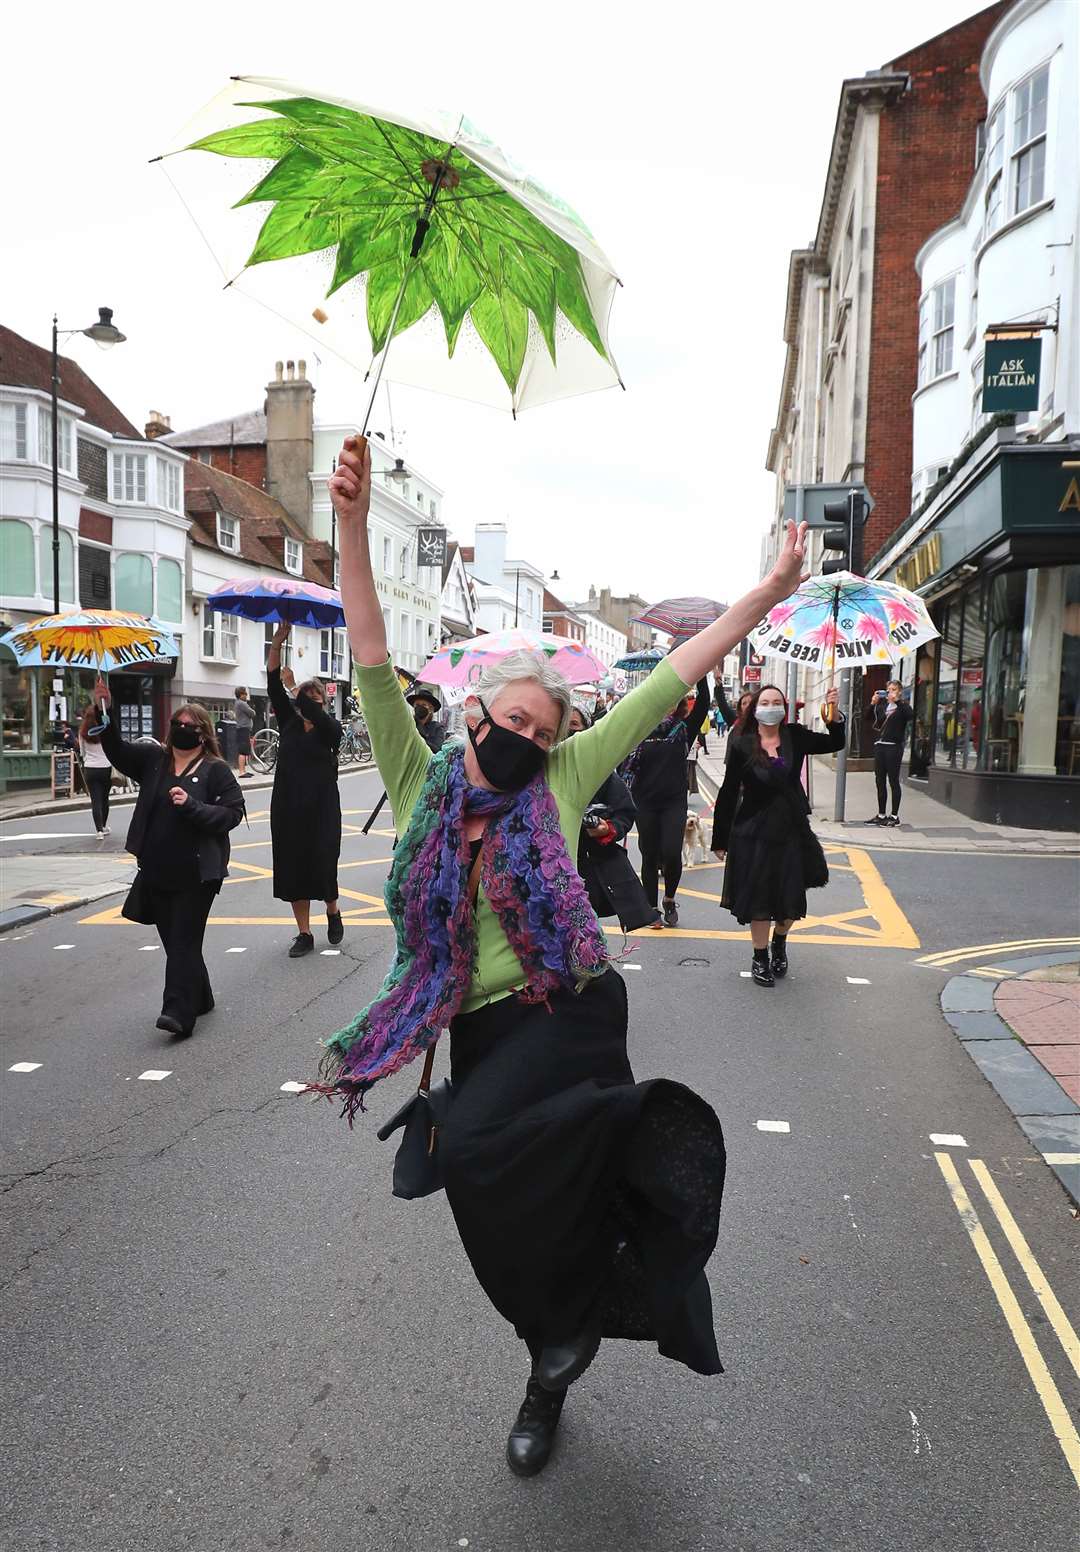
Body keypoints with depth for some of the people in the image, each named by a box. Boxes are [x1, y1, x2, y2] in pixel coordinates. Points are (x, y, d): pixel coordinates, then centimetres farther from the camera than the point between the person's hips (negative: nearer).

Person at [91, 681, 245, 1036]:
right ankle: (199, 999, 29)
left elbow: (233, 813, -10)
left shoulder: (216, 770, -5)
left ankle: (179, 1012, -7)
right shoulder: (154, 759, 11)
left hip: (196, 873, -6)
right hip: (156, 871, 6)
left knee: (183, 941, -6)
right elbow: (116, 750, 8)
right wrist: (104, 712, -6)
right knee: (175, 940, 14)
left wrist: (192, 806, -21)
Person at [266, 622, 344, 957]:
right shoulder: (289, 722, 7)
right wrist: (277, 641, -12)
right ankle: (304, 934, 13)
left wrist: (295, 685, -27)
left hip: (321, 806, -3)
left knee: (322, 863, -3)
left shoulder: (331, 727, 0)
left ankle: (333, 912, 28)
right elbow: (273, 686, -3)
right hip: (288, 806, 3)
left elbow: (316, 716, -24)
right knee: (292, 866, 4)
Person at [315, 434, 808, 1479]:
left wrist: (766, 597, -7)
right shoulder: (420, 781, -1)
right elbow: (372, 661, -11)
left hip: (567, 1010, -3)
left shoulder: (560, 780, -2)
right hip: (475, 1026, 3)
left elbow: (666, 683, -5)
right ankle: (551, 1377, 42)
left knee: (477, 1150, -29)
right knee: (527, 1197, 15)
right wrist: (351, 526, -23)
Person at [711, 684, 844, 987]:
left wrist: (834, 713, -10)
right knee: (758, 897, 6)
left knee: (792, 898, 12)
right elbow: (728, 793, -7)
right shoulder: (742, 745, -10)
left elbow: (835, 743, 10)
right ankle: (759, 958, 24)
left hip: (792, 830, 3)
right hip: (754, 832, -3)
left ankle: (779, 945, 39)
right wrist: (720, 839, -5)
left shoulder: (795, 737, -2)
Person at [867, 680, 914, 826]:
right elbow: (868, 716, 7)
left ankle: (895, 816, 5)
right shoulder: (881, 705, 14)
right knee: (879, 781, 8)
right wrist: (872, 703, -6)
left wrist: (897, 701, -19)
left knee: (893, 781, -1)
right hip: (879, 745, 5)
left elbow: (910, 714, -19)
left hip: (894, 746, -5)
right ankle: (881, 814, 17)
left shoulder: (902, 706, 1)